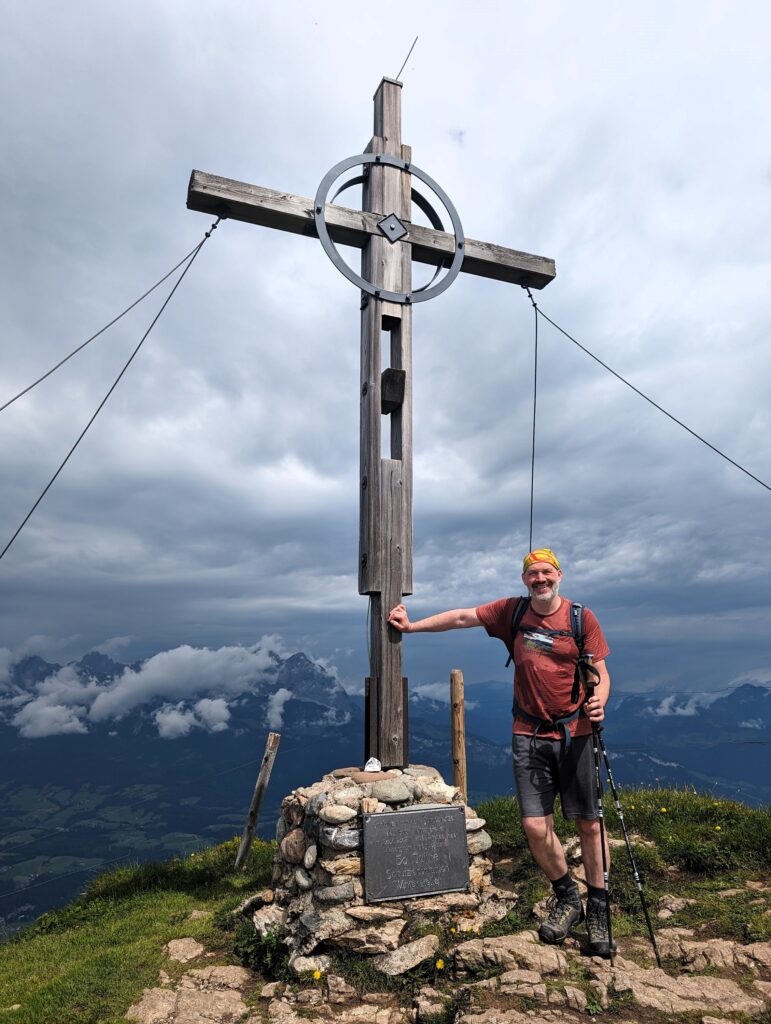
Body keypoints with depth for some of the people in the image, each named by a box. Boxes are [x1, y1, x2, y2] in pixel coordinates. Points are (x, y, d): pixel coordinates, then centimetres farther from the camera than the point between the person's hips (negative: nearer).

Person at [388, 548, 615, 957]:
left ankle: (597, 909, 29)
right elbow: (461, 617, 6)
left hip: (574, 734, -1)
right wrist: (412, 625, 5)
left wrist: (598, 703, -22)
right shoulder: (511, 611, 1)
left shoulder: (582, 618, -4)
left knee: (589, 824, 7)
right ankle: (566, 897, 28)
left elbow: (601, 674, -1)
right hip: (529, 735, 1)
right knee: (535, 826, 0)